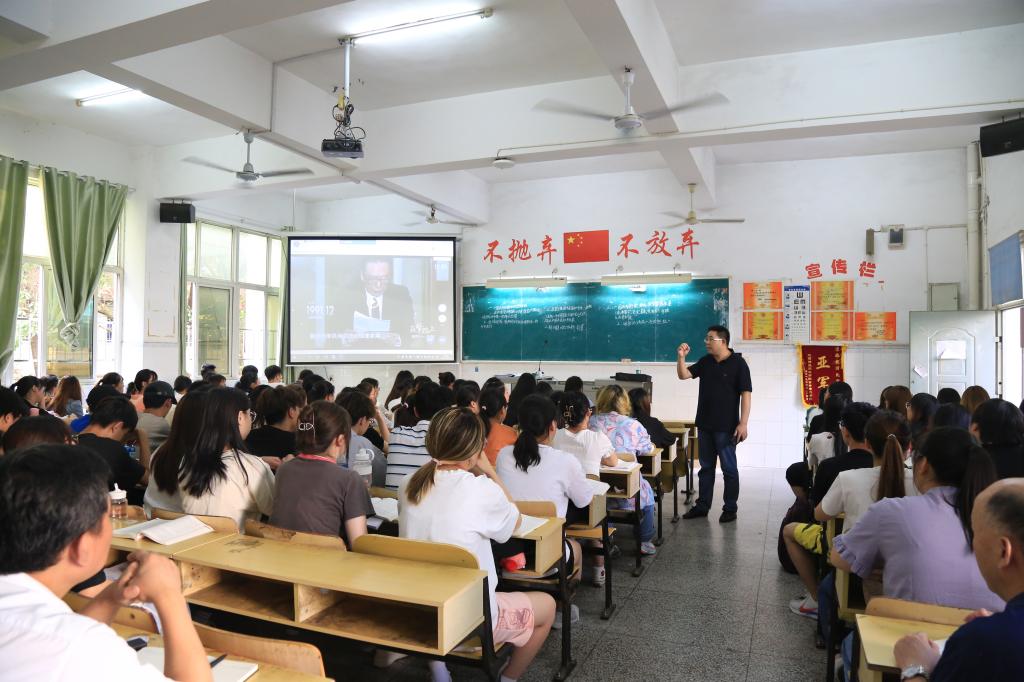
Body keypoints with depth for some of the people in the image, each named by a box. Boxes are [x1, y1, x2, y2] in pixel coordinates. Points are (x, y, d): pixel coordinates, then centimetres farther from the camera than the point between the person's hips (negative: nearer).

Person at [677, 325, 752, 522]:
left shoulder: (738, 363, -9)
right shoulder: (705, 362, 8)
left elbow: (745, 394, -12)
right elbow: (683, 375, 10)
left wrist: (743, 423, -17)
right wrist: (681, 357, -8)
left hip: (726, 427, -6)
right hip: (704, 424, 6)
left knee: (729, 469, 4)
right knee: (706, 467, 14)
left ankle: (730, 509, 14)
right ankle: (702, 506, 22)